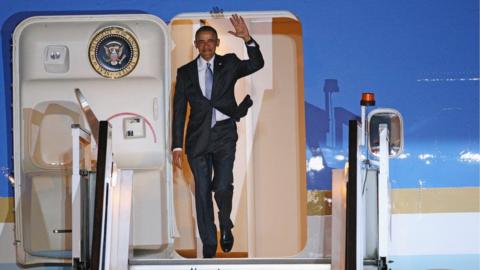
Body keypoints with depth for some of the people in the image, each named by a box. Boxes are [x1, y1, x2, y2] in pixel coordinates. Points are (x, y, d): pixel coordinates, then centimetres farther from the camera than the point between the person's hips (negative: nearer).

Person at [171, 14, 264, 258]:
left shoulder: (229, 64, 7)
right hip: (198, 138, 1)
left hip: (224, 136, -1)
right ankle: (209, 245, 14)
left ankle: (225, 225, 15)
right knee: (202, 193, 4)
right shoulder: (185, 72, 7)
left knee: (223, 187, -15)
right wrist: (177, 146, 1)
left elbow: (257, 65, -9)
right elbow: (179, 111, 6)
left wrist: (247, 40, -24)